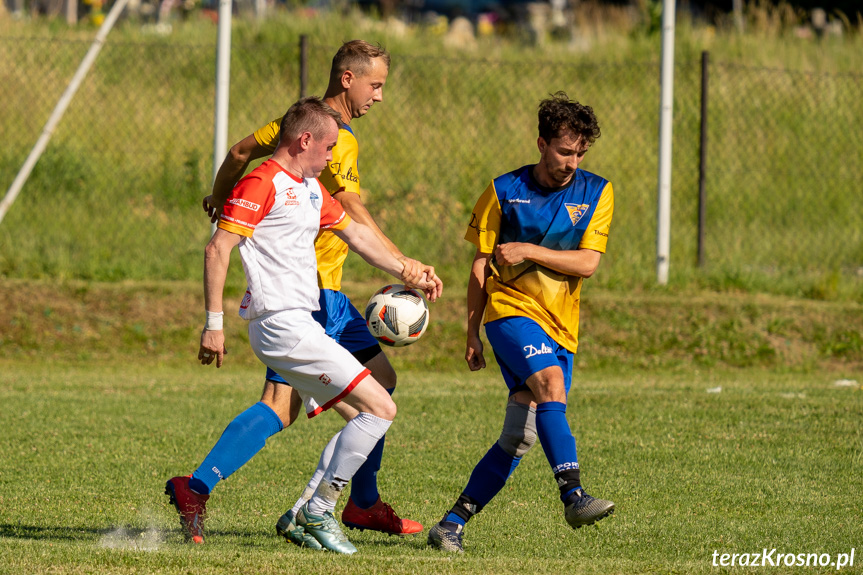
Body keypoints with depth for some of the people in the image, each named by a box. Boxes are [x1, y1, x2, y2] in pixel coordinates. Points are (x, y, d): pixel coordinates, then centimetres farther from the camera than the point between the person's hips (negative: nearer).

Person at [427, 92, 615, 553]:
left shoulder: (596, 194, 5)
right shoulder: (504, 192, 1)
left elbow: (587, 263, -4)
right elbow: (480, 267, 6)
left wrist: (528, 251, -13)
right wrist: (472, 334, 5)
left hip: (560, 326, 3)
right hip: (511, 308, -3)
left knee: (521, 437, -2)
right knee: (550, 380, -31)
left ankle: (453, 524, 7)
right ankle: (574, 496, -40)